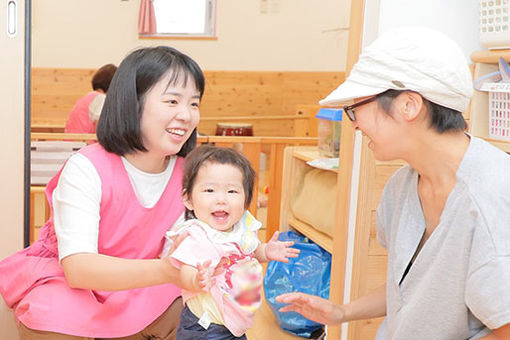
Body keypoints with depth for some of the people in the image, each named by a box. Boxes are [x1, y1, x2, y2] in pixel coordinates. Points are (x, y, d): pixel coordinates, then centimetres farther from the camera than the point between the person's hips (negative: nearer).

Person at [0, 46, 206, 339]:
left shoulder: (185, 173, -9)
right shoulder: (86, 169, -25)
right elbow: (77, 266, -35)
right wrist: (165, 271, -49)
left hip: (130, 287, 5)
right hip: (63, 281, -4)